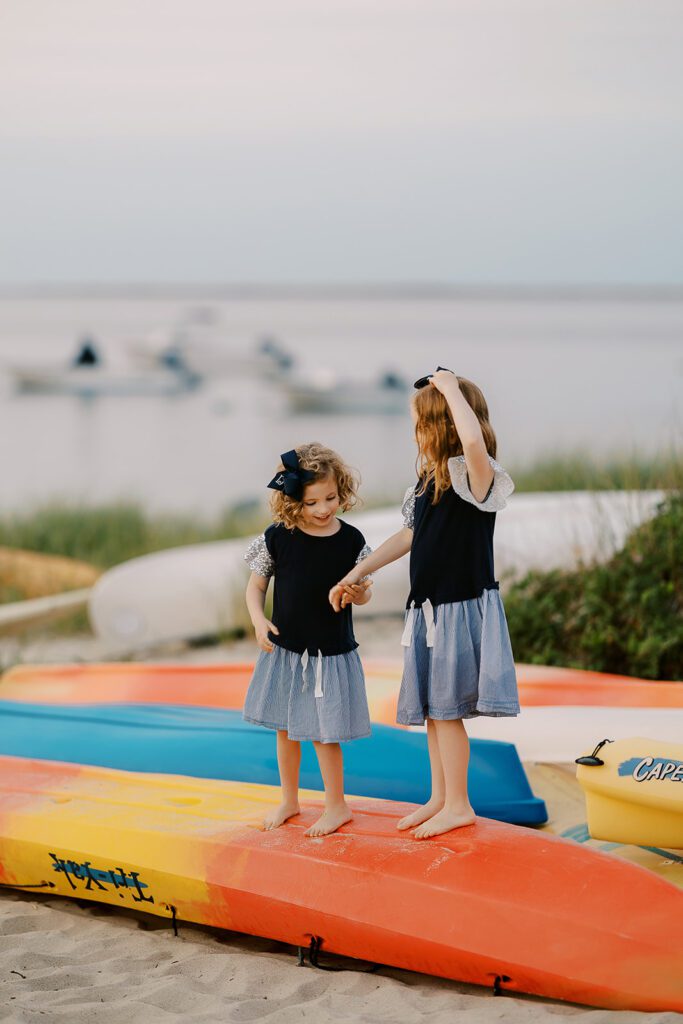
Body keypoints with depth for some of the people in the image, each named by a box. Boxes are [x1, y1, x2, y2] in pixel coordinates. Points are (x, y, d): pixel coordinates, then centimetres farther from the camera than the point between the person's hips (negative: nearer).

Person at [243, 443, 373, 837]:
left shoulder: (350, 540, -9)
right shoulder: (277, 538, -9)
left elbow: (364, 592, 3)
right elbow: (256, 585, 2)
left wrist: (358, 593, -20)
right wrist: (259, 621, -14)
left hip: (332, 653, -2)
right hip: (286, 650, 2)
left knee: (324, 732, 2)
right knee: (285, 728, 15)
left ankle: (337, 805, 20)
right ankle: (289, 800, 33)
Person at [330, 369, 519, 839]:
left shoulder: (473, 477, -17)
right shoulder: (429, 482, 10)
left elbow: (474, 441, -42)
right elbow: (409, 536, 21)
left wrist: (450, 388, -28)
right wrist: (356, 574, 24)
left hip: (462, 607, -8)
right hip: (431, 607, 9)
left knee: (445, 708, -4)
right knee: (432, 709, 14)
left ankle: (458, 805, 7)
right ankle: (440, 797, 25)